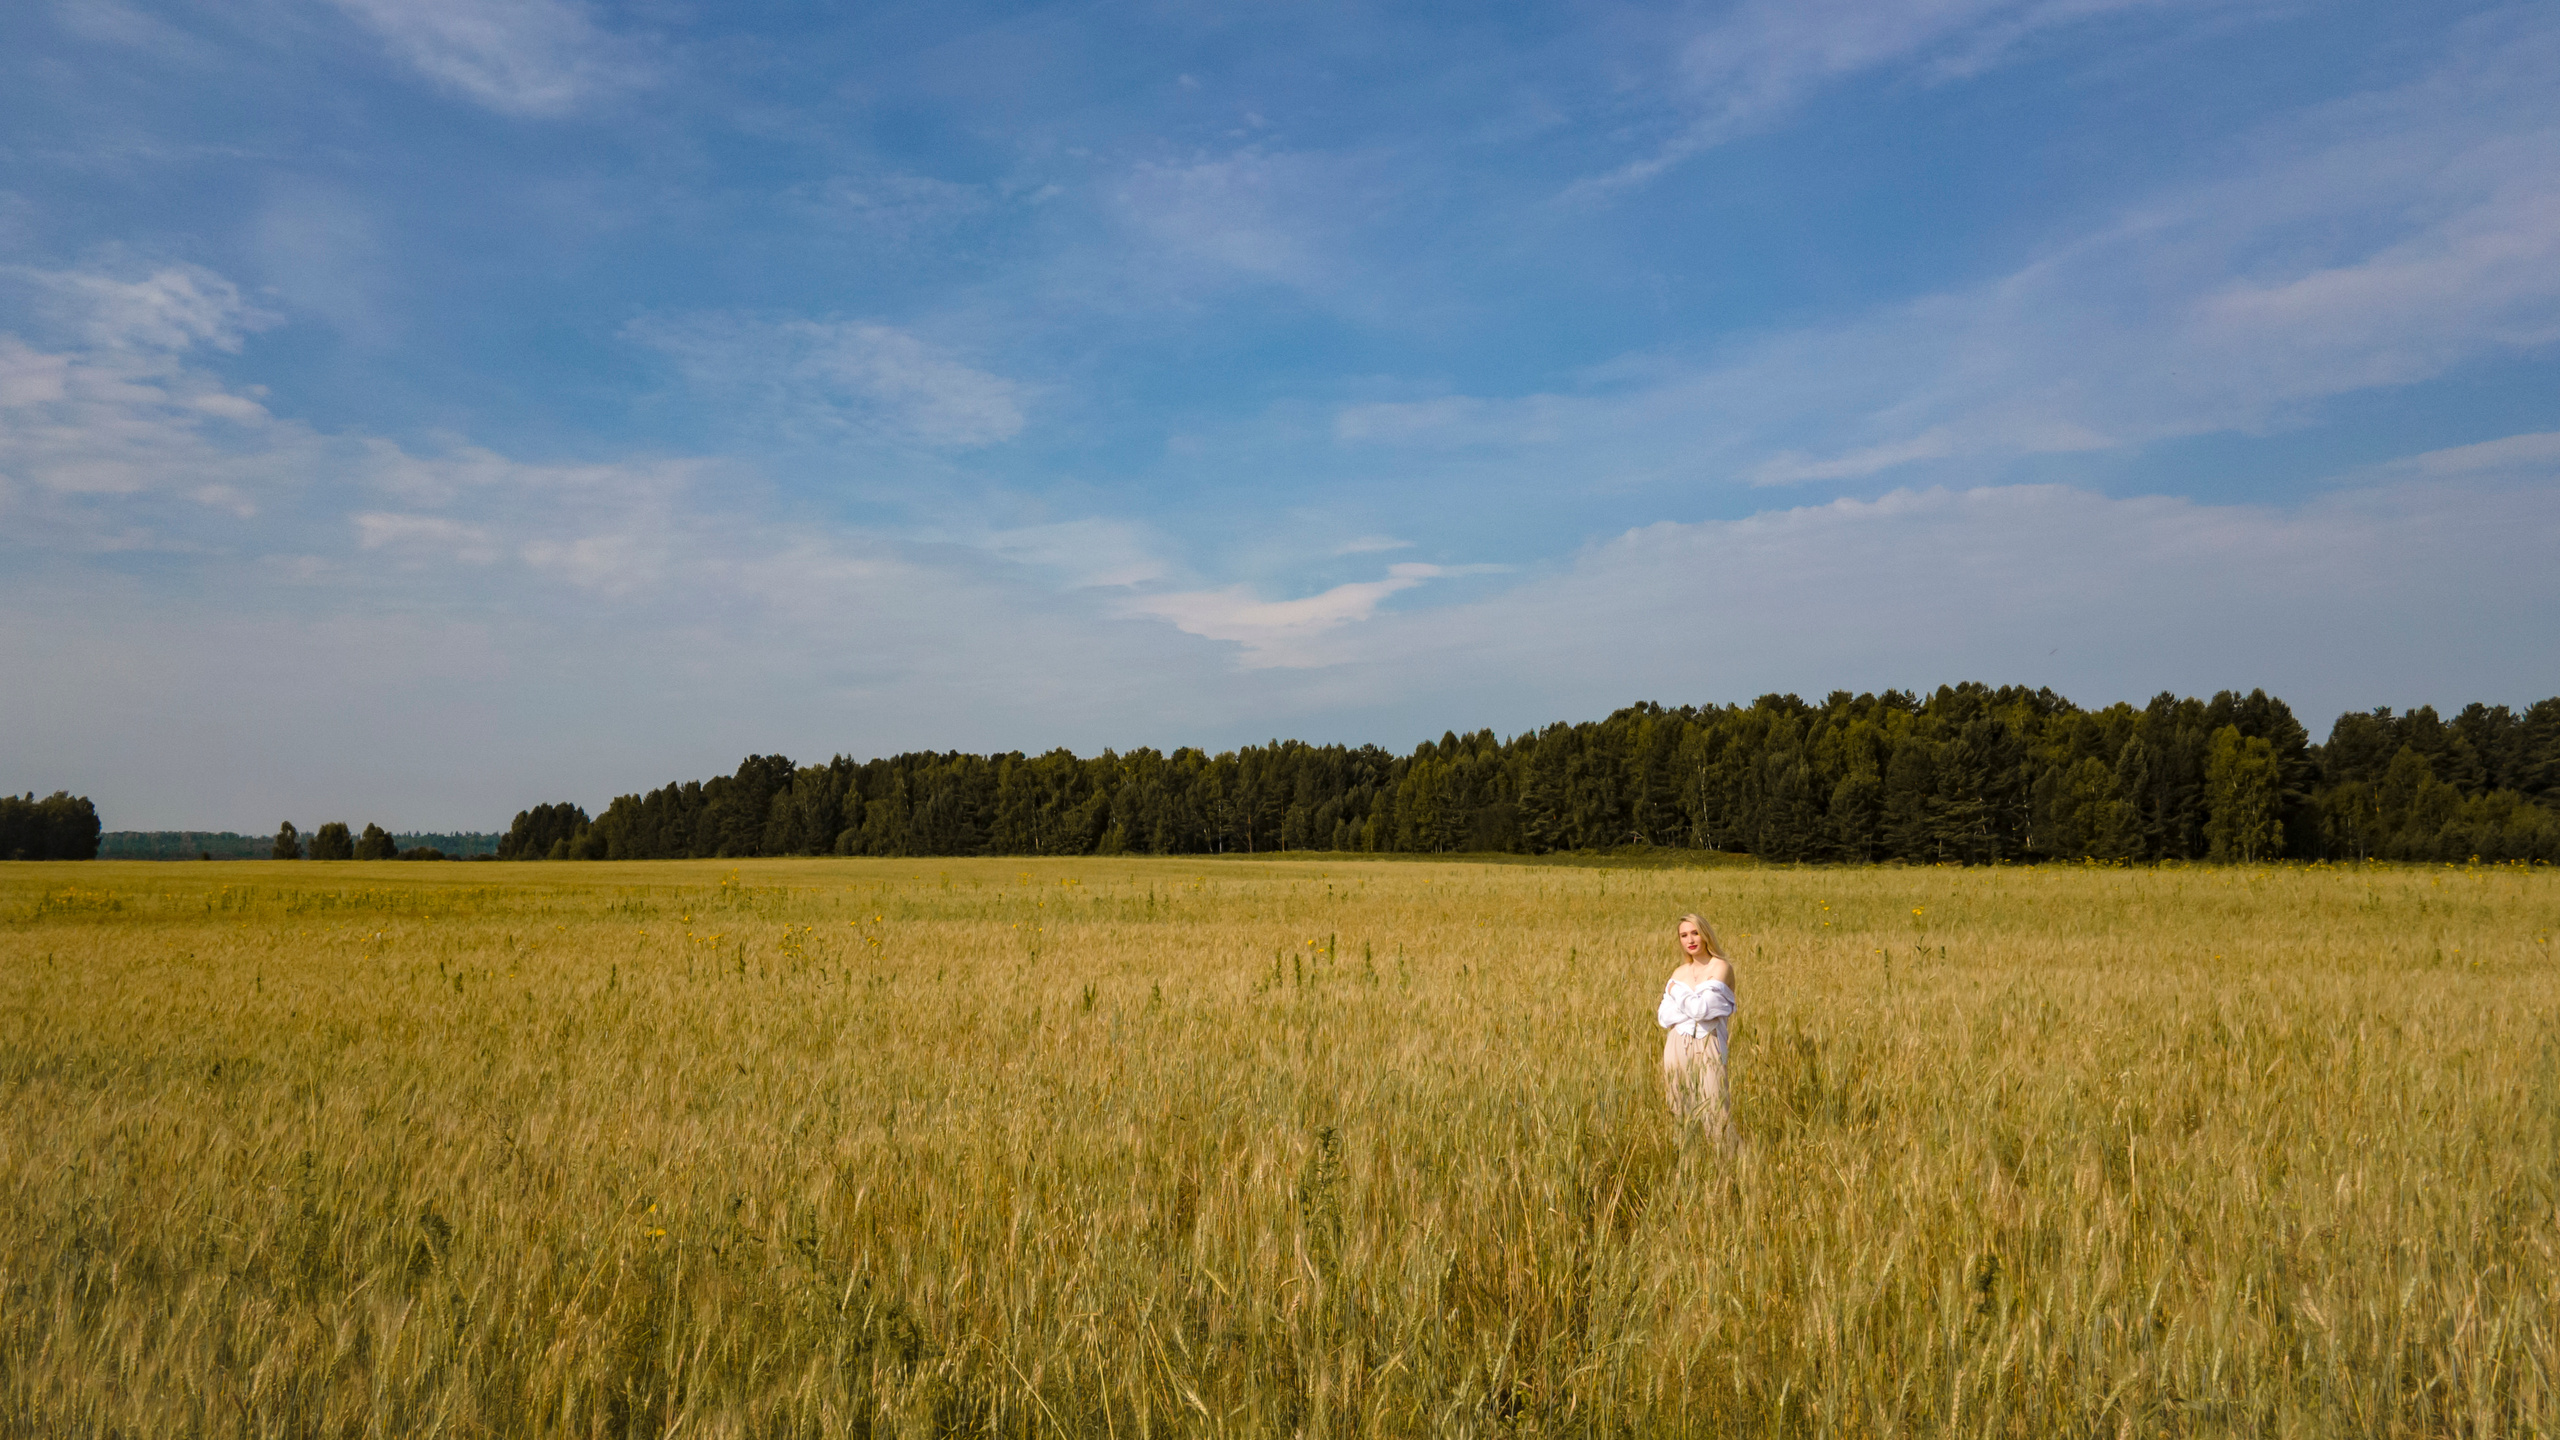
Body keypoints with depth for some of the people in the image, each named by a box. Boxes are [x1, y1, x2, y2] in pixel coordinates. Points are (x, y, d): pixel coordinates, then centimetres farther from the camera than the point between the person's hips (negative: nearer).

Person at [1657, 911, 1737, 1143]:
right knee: (1679, 1112, 6)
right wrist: (1693, 1003, -9)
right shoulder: (1679, 973, 13)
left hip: (1707, 1047, -5)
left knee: (1713, 1108, -10)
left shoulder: (1721, 968, -4)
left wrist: (1677, 990, -1)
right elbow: (1664, 1016, 4)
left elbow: (1702, 1009, -15)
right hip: (1677, 1047, 5)